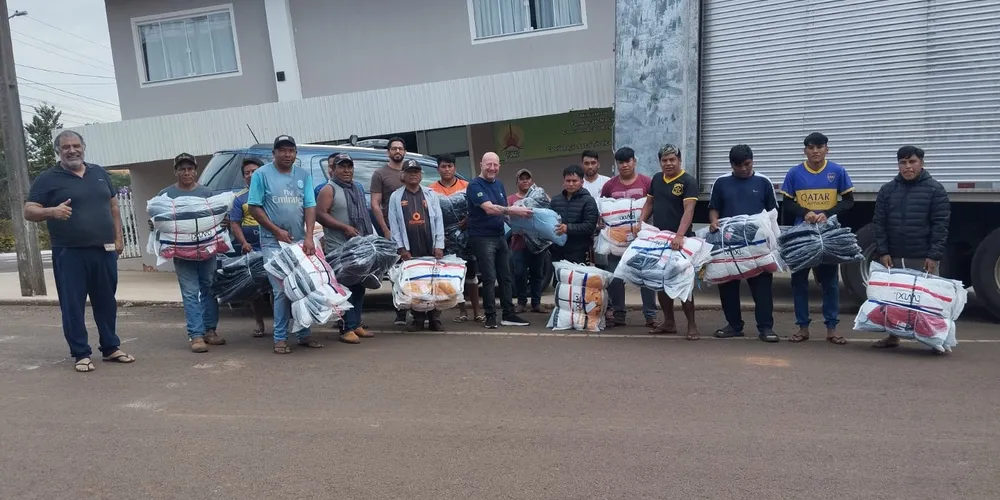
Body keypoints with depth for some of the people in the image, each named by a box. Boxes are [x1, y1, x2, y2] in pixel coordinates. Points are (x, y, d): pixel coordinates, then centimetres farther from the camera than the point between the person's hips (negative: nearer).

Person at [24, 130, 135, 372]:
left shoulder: (99, 173, 13)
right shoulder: (47, 179, 0)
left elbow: (113, 207, 18)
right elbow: (29, 211, -6)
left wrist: (118, 237, 10)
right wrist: (52, 211, -27)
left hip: (104, 250, 4)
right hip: (69, 253, -4)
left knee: (106, 302, 10)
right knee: (73, 305, 0)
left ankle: (111, 348, 20)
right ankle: (81, 354, 7)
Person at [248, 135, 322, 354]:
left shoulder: (304, 175, 7)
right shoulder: (262, 174, -2)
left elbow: (310, 207, 3)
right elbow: (254, 208, -4)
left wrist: (309, 237, -9)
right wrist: (277, 231, -11)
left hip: (300, 241, 4)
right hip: (273, 243, -4)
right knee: (282, 290, -5)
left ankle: (304, 334, 16)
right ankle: (280, 338, 5)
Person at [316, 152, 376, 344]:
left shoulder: (358, 187, 19)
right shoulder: (329, 189, -5)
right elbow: (320, 215, -15)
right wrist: (345, 228, -19)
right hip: (339, 249, -8)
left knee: (359, 287, 11)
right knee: (346, 288, -10)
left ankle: (356, 324, 20)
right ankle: (347, 329, -6)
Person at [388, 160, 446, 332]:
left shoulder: (430, 195, 12)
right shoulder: (396, 197, 8)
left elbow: (438, 220, 7)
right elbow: (394, 224, 3)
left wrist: (439, 245, -2)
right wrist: (401, 248, -5)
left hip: (431, 248, 1)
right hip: (409, 250, -1)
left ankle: (435, 319, 8)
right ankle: (418, 319, 9)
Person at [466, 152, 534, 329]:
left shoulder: (499, 185, 15)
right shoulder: (475, 185, -11)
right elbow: (489, 208, -23)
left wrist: (518, 214, 0)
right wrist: (515, 210, -28)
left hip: (499, 236, 8)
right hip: (482, 237, -8)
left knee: (506, 277, 9)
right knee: (489, 278, -6)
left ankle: (508, 314, 16)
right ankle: (490, 316, 3)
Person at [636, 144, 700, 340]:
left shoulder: (688, 181, -10)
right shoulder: (656, 179, 11)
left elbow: (688, 210, -20)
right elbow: (649, 203, 19)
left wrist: (679, 235, -32)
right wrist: (640, 222, 2)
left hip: (679, 241, -7)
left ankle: (691, 325, 6)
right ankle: (669, 322, 24)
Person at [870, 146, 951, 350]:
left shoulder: (935, 190, -1)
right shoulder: (887, 190, 7)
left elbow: (940, 225, -5)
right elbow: (879, 223, 5)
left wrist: (934, 255, -12)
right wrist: (882, 252, -3)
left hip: (923, 258, -3)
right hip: (894, 257, 3)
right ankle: (893, 336, 20)